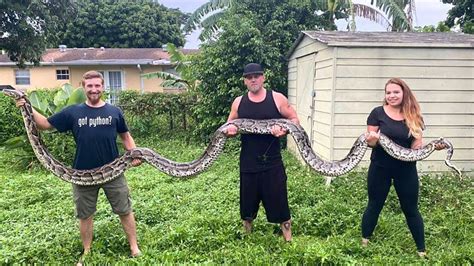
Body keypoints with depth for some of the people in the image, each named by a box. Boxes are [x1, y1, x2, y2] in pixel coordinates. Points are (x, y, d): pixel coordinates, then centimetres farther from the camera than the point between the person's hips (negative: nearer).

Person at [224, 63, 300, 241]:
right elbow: (229, 126, 12)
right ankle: (246, 236, 35)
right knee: (248, 200, 14)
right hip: (248, 162, 2)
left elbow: (294, 119, 2)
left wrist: (284, 130, -18)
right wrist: (230, 130, -12)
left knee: (278, 200, 3)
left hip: (272, 161, -2)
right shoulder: (239, 102, 5)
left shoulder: (277, 99, -2)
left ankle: (288, 238, 19)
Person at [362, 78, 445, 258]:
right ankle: (364, 243, 27)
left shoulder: (414, 117, 0)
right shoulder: (378, 113, -8)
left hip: (406, 170, 2)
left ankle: (422, 251, 26)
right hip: (380, 168, -2)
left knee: (411, 210, 12)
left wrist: (434, 146, -15)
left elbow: (416, 145, 3)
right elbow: (370, 142, -6)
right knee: (374, 206, 10)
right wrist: (372, 140, -29)